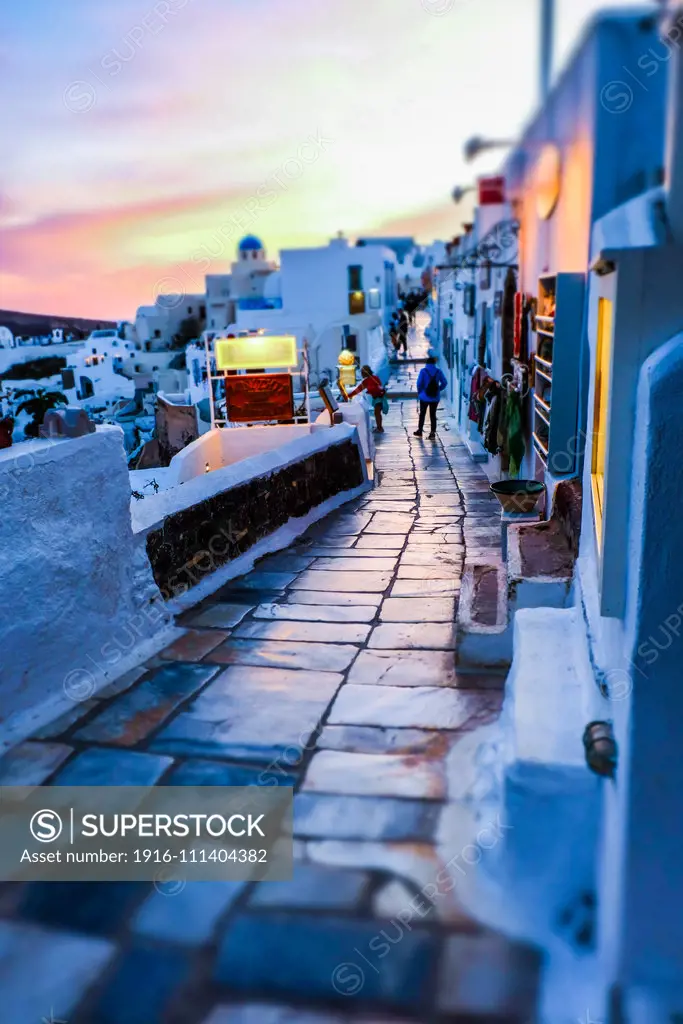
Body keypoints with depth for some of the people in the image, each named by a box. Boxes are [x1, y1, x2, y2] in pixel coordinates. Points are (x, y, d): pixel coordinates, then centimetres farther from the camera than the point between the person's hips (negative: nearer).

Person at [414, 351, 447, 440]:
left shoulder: (423, 370, -8)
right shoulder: (438, 371, 0)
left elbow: (419, 383, -12)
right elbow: (444, 383, -2)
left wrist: (419, 392, 3)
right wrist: (438, 390, 9)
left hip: (424, 396, -2)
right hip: (435, 397, 2)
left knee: (422, 414, 14)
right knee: (433, 415, 6)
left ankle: (420, 431, 24)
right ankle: (433, 433, 4)